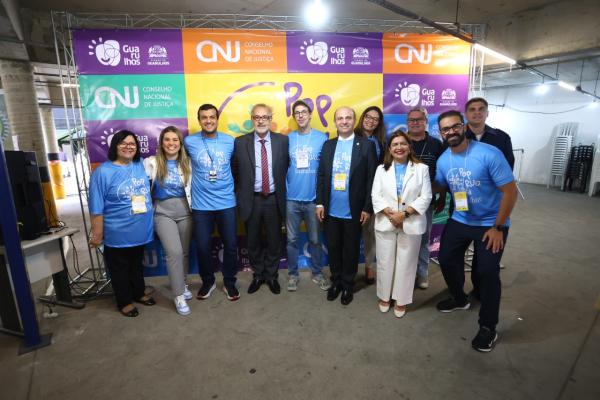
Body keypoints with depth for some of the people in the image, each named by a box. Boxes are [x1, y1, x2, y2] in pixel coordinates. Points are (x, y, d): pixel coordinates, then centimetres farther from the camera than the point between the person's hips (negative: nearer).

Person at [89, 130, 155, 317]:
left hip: (141, 230, 5)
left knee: (137, 264, 23)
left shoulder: (141, 166, 1)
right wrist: (97, 234, -11)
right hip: (118, 234, -5)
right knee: (120, 269, 13)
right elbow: (96, 209, -13)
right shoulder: (103, 172, -14)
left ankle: (139, 293, 41)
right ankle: (124, 302, 31)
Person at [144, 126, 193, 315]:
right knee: (174, 252, -12)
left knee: (184, 252, 12)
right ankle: (178, 295, 1)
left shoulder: (186, 163, 2)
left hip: (185, 211, 2)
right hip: (163, 213, -2)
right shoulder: (152, 163, -3)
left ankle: (180, 283, 35)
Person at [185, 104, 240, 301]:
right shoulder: (189, 142, -2)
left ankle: (229, 282, 27)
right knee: (203, 247, 7)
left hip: (226, 203, 1)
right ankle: (208, 281, 31)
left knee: (230, 245, 7)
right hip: (201, 204, 0)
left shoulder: (230, 141, -1)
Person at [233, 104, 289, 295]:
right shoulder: (240, 142, -2)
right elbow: (235, 171, 5)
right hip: (251, 200, 0)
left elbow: (287, 167, 6)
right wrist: (240, 194, 2)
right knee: (253, 241, 14)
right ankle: (257, 275, 34)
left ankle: (272, 276, 32)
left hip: (274, 200, 0)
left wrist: (283, 191, 3)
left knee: (274, 241, 12)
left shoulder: (283, 140, -1)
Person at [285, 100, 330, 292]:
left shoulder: (322, 138, -1)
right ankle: (293, 274, 26)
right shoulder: (288, 139, 2)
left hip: (313, 198, 0)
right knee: (292, 239, 10)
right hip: (291, 198, 1)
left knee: (315, 239, 12)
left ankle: (317, 272, 29)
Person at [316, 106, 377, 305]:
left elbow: (371, 178, -6)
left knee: (351, 249, 11)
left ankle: (348, 285, 30)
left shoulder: (366, 145, -3)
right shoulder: (328, 145, 7)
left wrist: (367, 208, -9)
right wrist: (319, 202, 2)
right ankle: (336, 281, 33)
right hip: (331, 210, 3)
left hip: (354, 210, -3)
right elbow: (321, 175, 7)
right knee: (333, 248, 14)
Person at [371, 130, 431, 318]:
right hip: (385, 223, 2)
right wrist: (390, 214, -14)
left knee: (406, 263, 6)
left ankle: (401, 300, 23)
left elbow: (425, 197, -4)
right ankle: (384, 297, 28)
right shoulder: (381, 169, 9)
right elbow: (376, 196, 1)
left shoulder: (421, 169, 3)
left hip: (411, 224, -1)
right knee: (385, 262, 9)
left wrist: (404, 214, -15)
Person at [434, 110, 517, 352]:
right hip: (459, 221, 6)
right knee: (446, 260, 11)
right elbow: (439, 186, 14)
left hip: (491, 223, -5)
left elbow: (510, 191, -19)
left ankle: (488, 327, 14)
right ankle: (459, 299, 40)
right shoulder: (443, 160, -5)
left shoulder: (489, 154, -22)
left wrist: (498, 228, -17)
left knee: (487, 272, -7)